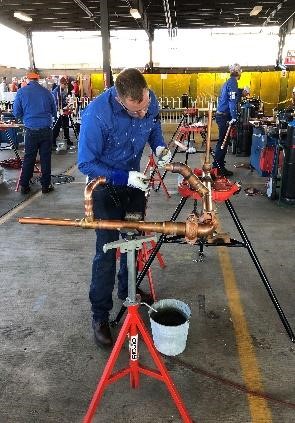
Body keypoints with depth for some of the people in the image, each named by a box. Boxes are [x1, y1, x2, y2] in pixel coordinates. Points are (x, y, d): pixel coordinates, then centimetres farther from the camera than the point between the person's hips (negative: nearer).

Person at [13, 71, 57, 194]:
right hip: (46, 129, 0)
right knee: (45, 158, 7)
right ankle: (46, 185, 13)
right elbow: (54, 112, 11)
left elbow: (17, 113, 1)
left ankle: (24, 186, 14)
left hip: (31, 130, 0)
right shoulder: (46, 92, 2)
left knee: (29, 158, 9)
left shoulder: (21, 92, -1)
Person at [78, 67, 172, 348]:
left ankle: (128, 289, 41)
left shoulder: (150, 101, -16)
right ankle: (100, 315, 11)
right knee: (106, 250, -5)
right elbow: (86, 164, -25)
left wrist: (159, 147, -14)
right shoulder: (97, 114, -32)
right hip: (105, 183, -5)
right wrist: (125, 178, -32)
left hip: (134, 178, 6)